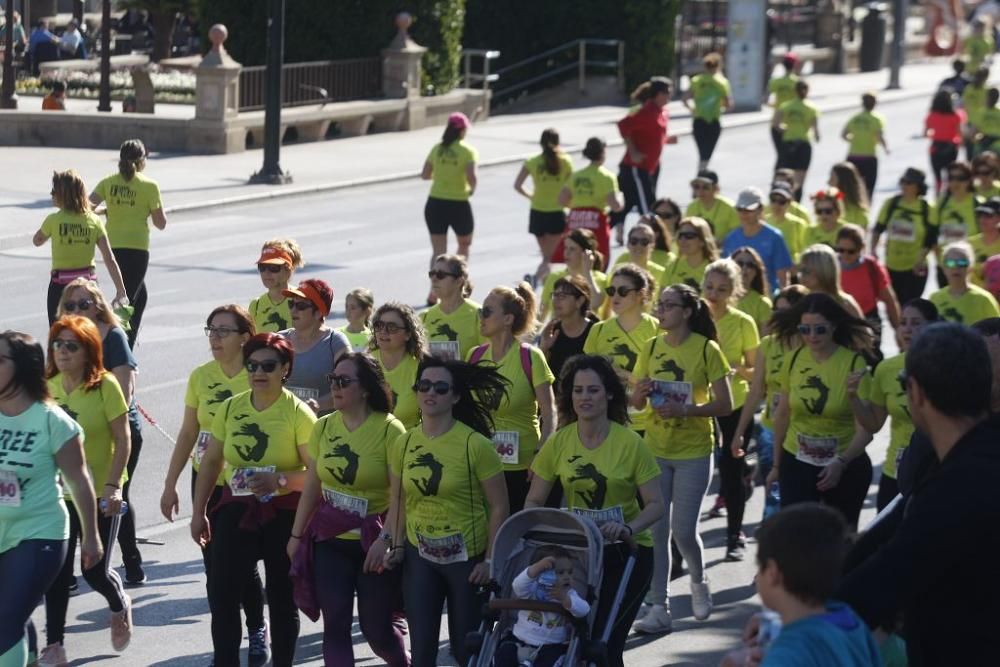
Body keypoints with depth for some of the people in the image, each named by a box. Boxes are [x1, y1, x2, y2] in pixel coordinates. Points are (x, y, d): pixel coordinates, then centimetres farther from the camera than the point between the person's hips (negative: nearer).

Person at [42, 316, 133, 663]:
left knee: (95, 569, 2)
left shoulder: (105, 386, -13)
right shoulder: (48, 386, 1)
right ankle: (54, 644, 7)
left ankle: (119, 605, 35)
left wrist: (113, 485, -18)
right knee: (57, 570, -1)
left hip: (99, 494, -3)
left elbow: (122, 440, -11)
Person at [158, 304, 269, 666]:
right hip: (206, 480, 4)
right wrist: (170, 484, 9)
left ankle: (257, 630, 25)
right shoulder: (200, 377, 1)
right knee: (214, 563, 6)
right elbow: (188, 434, 8)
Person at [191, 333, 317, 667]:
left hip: (284, 514, -4)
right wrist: (198, 512, 10)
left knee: (281, 596, 8)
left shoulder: (298, 413, -12)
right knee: (222, 592, -1)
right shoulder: (230, 408, 2)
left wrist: (280, 480, -30)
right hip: (236, 510, 4)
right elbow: (211, 462, 11)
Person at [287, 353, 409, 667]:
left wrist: (385, 539, -21)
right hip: (330, 539, 4)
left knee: (375, 627, 3)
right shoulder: (324, 427, 5)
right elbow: (311, 487, 11)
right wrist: (296, 534, 10)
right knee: (335, 624, -2)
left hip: (373, 542, -4)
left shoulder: (389, 429, -11)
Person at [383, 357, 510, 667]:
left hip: (467, 557, -4)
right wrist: (395, 546, 2)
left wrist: (491, 560, -13)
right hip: (419, 556, 4)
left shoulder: (475, 445, -13)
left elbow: (499, 507, -10)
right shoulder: (402, 444, 0)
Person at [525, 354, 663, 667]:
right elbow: (534, 501, 5)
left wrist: (628, 528, -27)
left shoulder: (630, 443, -10)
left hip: (626, 552, -3)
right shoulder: (559, 442, -1)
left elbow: (656, 505, -9)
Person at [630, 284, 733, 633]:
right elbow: (636, 402, 9)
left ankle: (698, 581, 28)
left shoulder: (706, 349, -9)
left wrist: (684, 409, -24)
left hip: (693, 452, -4)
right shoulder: (651, 348, 4)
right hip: (655, 449, 4)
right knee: (656, 529, 1)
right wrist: (641, 392, -14)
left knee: (683, 530, -4)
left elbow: (725, 404, -11)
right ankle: (659, 607, 6)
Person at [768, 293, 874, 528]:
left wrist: (840, 463, -31)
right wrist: (776, 465, 14)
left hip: (845, 467, -2)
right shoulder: (793, 359, -3)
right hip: (796, 463, 2)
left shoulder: (854, 364, -14)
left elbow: (865, 429, -17)